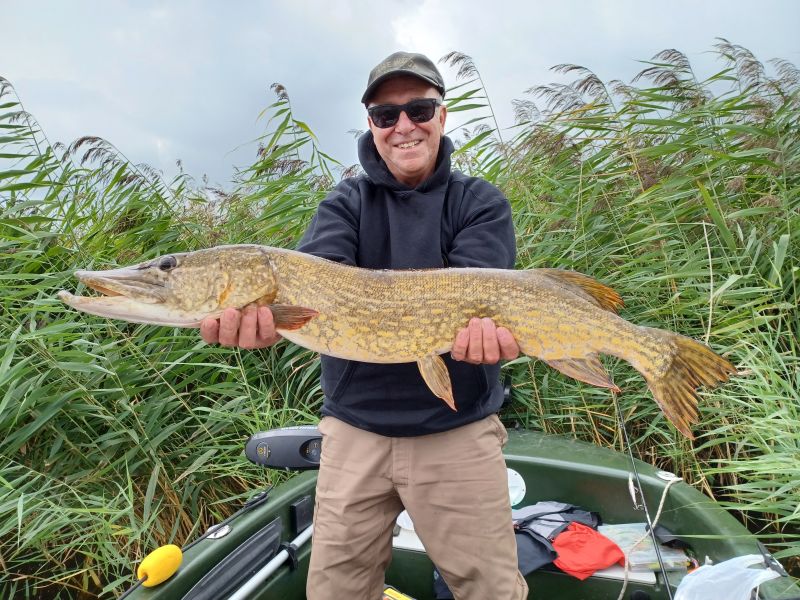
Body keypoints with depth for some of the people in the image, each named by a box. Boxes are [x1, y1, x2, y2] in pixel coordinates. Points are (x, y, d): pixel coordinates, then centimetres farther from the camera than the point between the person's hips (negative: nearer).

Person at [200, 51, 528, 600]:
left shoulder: (481, 202, 2)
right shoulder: (344, 203, 6)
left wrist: (480, 321, -39)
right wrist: (266, 310, -36)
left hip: (458, 431, -1)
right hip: (355, 428, 2)